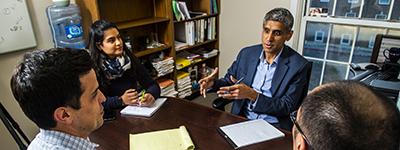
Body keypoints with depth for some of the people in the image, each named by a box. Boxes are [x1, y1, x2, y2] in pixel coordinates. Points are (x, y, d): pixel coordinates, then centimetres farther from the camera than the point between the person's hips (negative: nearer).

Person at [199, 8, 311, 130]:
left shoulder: (299, 66, -9)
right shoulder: (247, 54, 3)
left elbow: (287, 108, -11)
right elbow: (229, 82, 14)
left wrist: (252, 95, -24)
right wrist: (214, 83, -8)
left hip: (273, 126, -2)